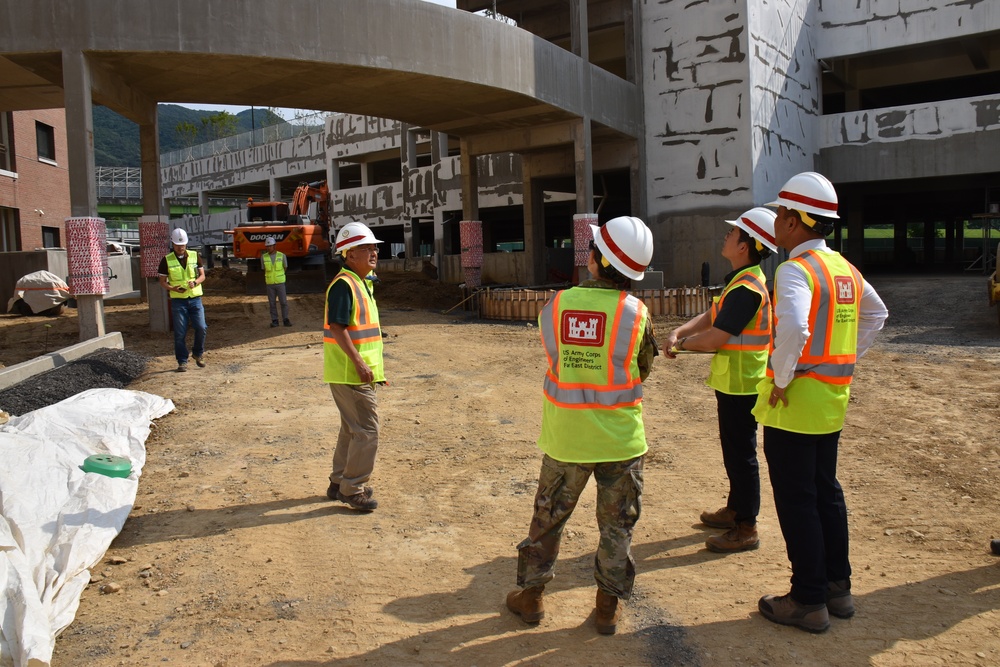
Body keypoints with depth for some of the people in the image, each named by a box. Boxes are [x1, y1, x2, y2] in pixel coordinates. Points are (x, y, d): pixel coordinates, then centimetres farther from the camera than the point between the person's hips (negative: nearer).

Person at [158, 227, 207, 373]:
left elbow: (202, 275, 8)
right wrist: (172, 288, -17)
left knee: (201, 327, -6)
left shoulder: (195, 256, 5)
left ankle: (198, 353, 18)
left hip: (195, 298, 1)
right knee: (180, 333, 0)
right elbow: (162, 281, 4)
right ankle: (182, 361, 10)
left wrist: (195, 282, -14)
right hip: (178, 300, -1)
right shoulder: (166, 260, 0)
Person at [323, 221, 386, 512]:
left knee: (352, 429, 18)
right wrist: (360, 363, -26)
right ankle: (351, 489, 6)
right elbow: (337, 328, -23)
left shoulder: (362, 283, 15)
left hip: (360, 372, 10)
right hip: (350, 374, -10)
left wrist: (375, 364, 21)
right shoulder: (343, 285, -16)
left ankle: (340, 483, 29)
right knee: (366, 431, -5)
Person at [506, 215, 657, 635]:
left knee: (548, 519, 18)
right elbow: (643, 369, 1)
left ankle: (530, 595, 31)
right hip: (620, 440, -1)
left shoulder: (555, 306, -8)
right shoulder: (636, 313, -11)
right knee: (617, 526, 15)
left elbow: (553, 357, 4)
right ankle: (608, 606, 24)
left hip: (565, 439, 1)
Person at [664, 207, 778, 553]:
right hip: (733, 381, 10)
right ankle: (735, 509, 36)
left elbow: (715, 338, -23)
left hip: (740, 384, -10)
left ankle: (746, 529, 9)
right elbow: (710, 316, 12)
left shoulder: (747, 288, -22)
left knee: (741, 453, -2)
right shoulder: (742, 281, 11)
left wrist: (684, 343, -5)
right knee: (734, 450, 21)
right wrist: (679, 332, -4)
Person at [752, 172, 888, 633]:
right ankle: (838, 587, 30)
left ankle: (809, 602, 13)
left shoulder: (796, 269, -18)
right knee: (826, 491, 19)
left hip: (794, 402, -9)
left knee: (795, 500, 2)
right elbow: (876, 314, 25)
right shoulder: (845, 268, 10)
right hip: (833, 399, 9)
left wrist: (780, 379, -21)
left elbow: (793, 328, -35)